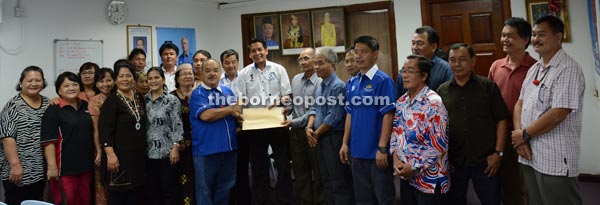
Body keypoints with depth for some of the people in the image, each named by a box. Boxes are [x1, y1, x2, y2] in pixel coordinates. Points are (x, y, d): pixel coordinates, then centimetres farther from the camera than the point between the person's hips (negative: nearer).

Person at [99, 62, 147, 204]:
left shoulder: (140, 99, 12)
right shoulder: (112, 101, -7)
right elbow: (105, 130, -15)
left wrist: (144, 149, 16)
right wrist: (110, 154, -23)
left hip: (139, 155, 6)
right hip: (119, 155, -6)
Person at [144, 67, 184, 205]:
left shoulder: (172, 100, -4)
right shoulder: (144, 100, 8)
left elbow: (177, 126, -7)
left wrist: (175, 148, -14)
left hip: (167, 152, -4)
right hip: (149, 152, 4)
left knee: (169, 189, 2)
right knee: (152, 190, 11)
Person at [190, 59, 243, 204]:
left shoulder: (228, 91, 12)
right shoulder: (197, 94, -5)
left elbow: (237, 112, 14)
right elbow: (206, 115, -21)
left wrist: (239, 117, -10)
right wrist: (230, 109, -11)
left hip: (229, 147, 5)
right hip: (206, 149, -5)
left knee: (225, 189, 16)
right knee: (205, 190, 8)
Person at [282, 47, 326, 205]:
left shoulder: (320, 82, -12)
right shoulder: (295, 79, 9)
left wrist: (294, 122, -15)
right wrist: (289, 117, 2)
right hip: (296, 132, 6)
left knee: (319, 170, 5)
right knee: (300, 171, 13)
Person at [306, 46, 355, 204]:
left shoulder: (337, 86, -17)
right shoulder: (319, 85, 11)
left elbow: (334, 117, -21)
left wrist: (316, 133, -10)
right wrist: (309, 128, -2)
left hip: (334, 138, -9)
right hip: (321, 139, 9)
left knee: (339, 182, -1)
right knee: (326, 180, 18)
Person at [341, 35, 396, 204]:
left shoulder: (383, 80, -12)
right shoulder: (352, 83, 9)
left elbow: (388, 115, -15)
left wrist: (382, 148, -18)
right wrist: (345, 143, 9)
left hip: (376, 151, -6)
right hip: (357, 150, 7)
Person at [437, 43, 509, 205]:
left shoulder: (488, 86, -1)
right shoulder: (442, 91, 4)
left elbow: (501, 120, -1)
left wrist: (498, 152, -6)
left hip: (485, 160, -2)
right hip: (452, 162, 2)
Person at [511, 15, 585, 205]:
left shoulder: (568, 69, -13)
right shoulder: (534, 69, 13)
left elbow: (557, 115, -21)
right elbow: (520, 104, 10)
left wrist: (525, 134, -10)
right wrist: (520, 137, -5)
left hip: (555, 160, -8)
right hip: (530, 156, 8)